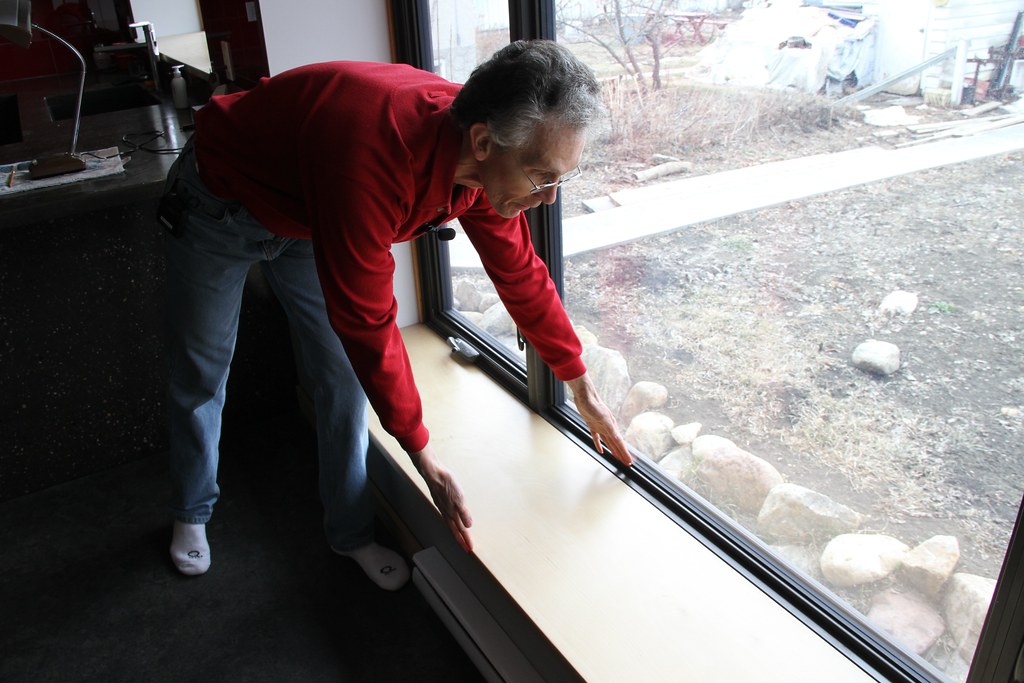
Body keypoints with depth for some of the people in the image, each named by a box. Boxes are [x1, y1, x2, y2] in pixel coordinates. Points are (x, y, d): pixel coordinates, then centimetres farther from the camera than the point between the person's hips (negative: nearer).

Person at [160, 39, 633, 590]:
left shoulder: (484, 159, -22)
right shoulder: (374, 159, -46)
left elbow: (520, 274, -8)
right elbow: (367, 326, -38)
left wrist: (583, 391, -1)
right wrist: (426, 461, -28)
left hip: (309, 217, 5)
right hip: (220, 201, -5)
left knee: (342, 377, 2)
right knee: (199, 378, 11)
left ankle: (351, 533, 22)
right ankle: (191, 514, 38)